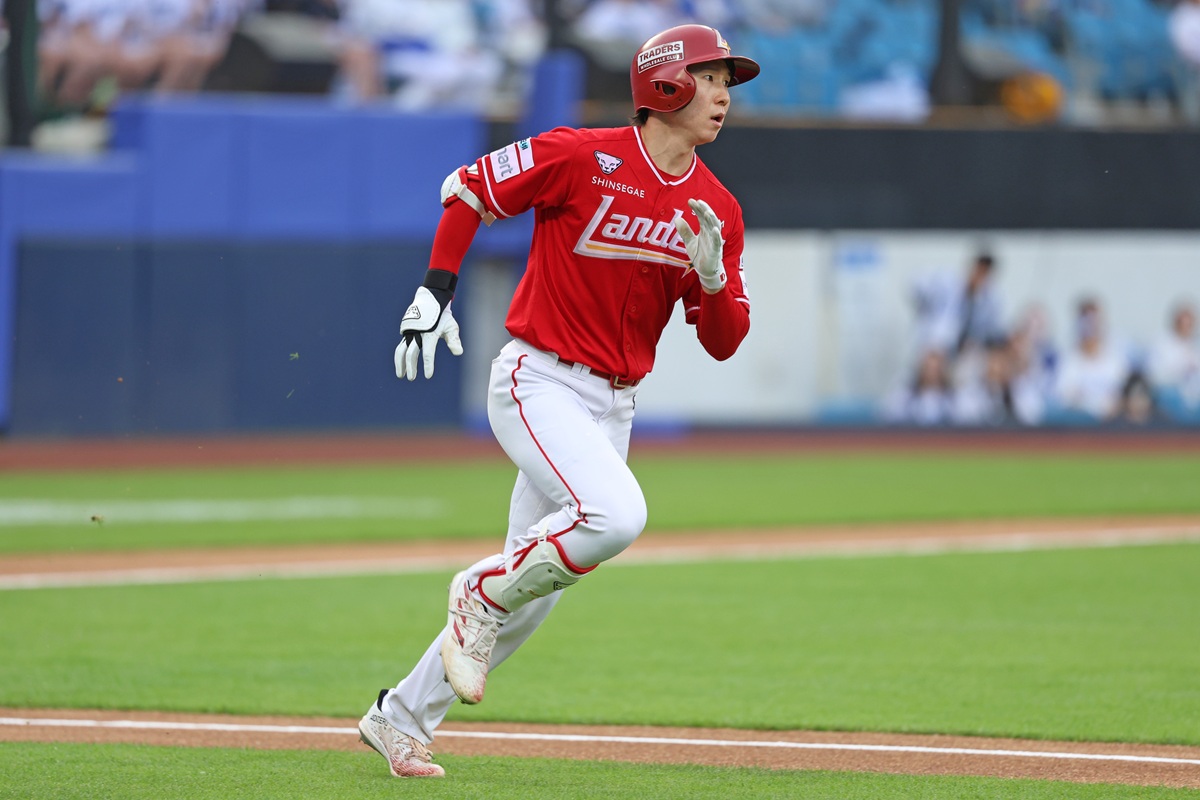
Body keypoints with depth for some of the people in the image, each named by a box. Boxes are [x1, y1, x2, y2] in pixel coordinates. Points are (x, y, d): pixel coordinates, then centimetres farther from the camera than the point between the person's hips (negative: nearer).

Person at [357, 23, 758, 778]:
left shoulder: (717, 210, 4)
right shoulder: (582, 158, -12)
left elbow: (724, 341, 5)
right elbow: (469, 188, -2)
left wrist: (712, 275, -16)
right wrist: (435, 291, -10)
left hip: (612, 407, 7)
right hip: (538, 383, -7)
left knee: (531, 590, 10)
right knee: (615, 515, -31)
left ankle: (402, 716, 24)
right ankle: (483, 592, -5)